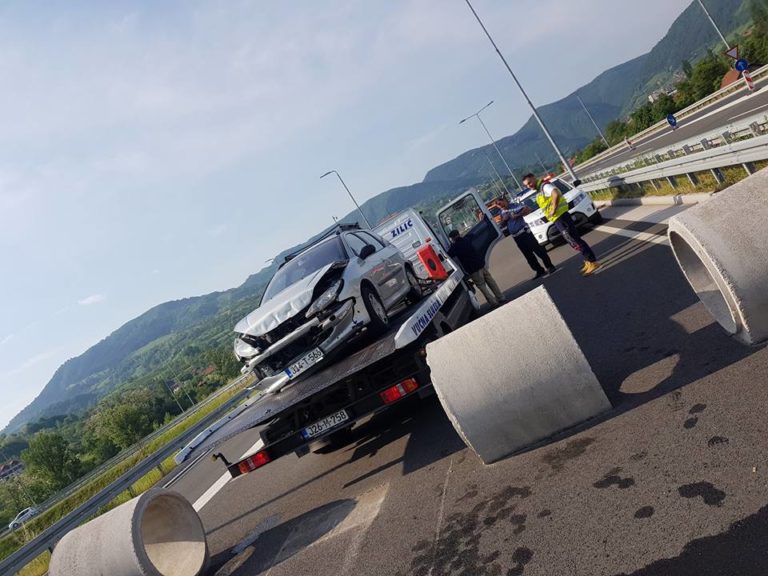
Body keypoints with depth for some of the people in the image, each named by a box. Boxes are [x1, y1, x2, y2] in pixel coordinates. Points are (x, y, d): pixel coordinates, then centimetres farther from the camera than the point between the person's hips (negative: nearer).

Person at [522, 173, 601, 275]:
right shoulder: (540, 191, 21)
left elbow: (556, 194, -31)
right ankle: (588, 262, 21)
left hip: (561, 217, -10)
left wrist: (553, 210, -24)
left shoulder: (545, 186, -11)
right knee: (574, 241, 14)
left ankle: (593, 262, -7)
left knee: (575, 241, -10)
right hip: (557, 219, 10)